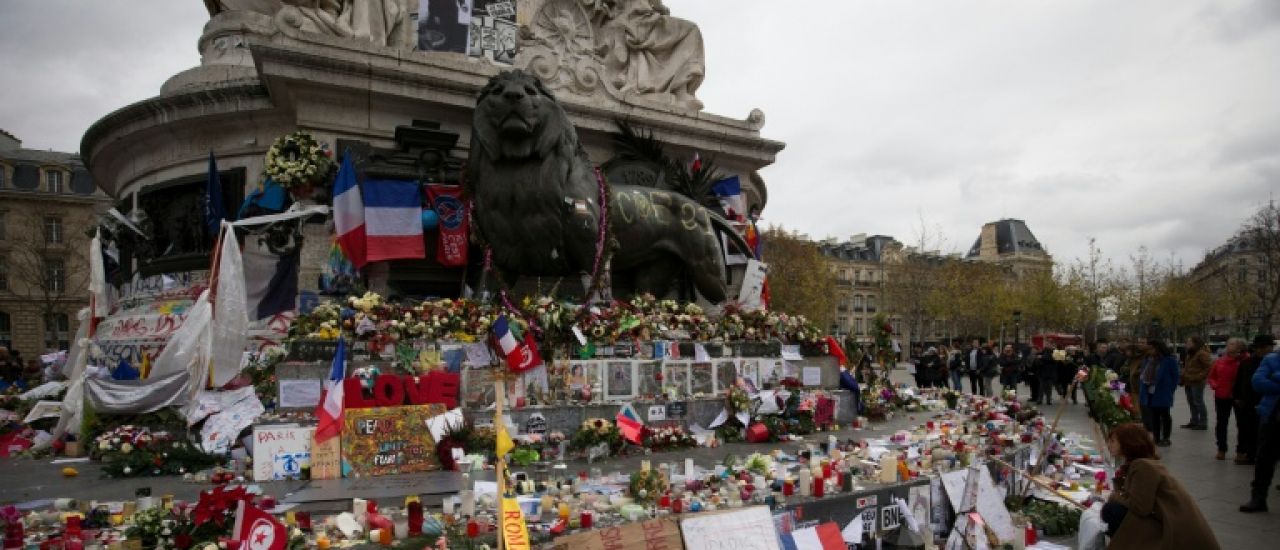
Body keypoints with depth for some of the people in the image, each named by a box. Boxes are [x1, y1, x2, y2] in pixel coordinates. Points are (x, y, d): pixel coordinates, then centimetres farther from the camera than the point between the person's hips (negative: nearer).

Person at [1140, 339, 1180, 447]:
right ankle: (1156, 438, 18)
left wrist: (1170, 390, -12)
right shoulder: (1148, 359, 8)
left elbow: (1175, 377, -9)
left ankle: (1165, 438, 14)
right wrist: (1142, 391, 6)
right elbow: (1143, 375, 13)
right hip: (1149, 393, 6)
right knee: (1154, 416, 11)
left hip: (1162, 394, -6)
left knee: (1164, 415, 5)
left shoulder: (1169, 360, -11)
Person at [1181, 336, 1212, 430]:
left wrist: (1199, 377, -20)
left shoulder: (1202, 354, -13)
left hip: (1197, 383, -9)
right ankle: (1194, 421, 25)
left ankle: (1203, 423, 3)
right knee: (1191, 403, 15)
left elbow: (1209, 367, -19)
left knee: (1198, 403, -4)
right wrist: (1183, 376, 13)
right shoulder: (1190, 354, 16)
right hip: (1188, 382, 9)